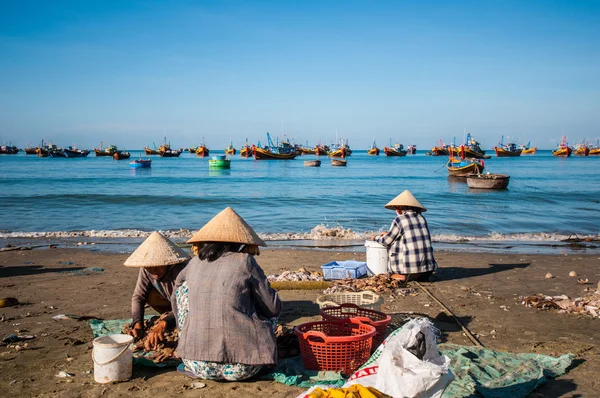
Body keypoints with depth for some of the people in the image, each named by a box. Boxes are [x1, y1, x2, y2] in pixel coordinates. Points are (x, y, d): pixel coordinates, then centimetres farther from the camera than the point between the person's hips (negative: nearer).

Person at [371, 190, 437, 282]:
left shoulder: (399, 220, -6)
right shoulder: (421, 218, 11)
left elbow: (386, 242, 5)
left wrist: (375, 238, 26)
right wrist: (388, 234, 34)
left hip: (411, 270, -6)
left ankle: (403, 277, -2)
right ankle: (422, 277, 10)